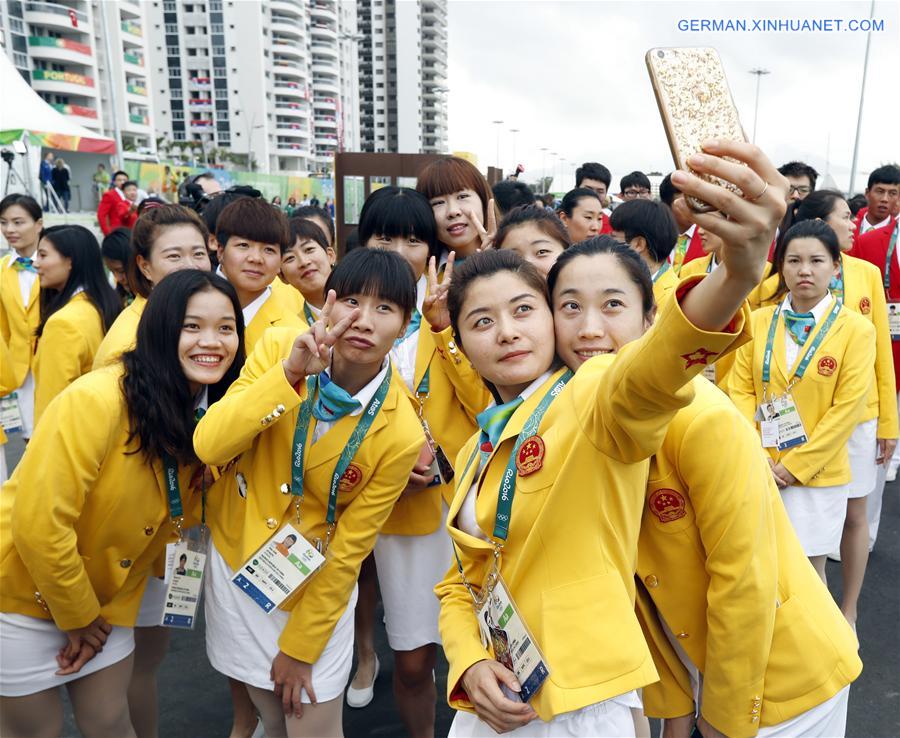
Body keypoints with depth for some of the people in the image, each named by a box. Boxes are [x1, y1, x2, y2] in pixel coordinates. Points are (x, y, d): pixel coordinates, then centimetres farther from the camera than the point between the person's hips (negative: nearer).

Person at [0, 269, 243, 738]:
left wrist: (109, 614, -1)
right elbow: (39, 523, -26)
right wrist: (77, 615, -13)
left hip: (102, 597, 5)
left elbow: (164, 526, 0)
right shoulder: (98, 399, -29)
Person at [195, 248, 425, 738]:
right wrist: (289, 372, -38)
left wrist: (300, 646, -6)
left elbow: (349, 549, -14)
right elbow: (209, 447, -26)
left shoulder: (399, 434, -23)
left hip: (314, 589, -2)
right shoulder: (280, 348, -18)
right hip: (235, 558, 3)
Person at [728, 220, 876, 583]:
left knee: (809, 569, 9)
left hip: (818, 473, -2)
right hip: (758, 469, 2)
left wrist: (796, 465, -13)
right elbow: (740, 389, 1)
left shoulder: (856, 329, -6)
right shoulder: (759, 320, 2)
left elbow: (847, 407, -10)